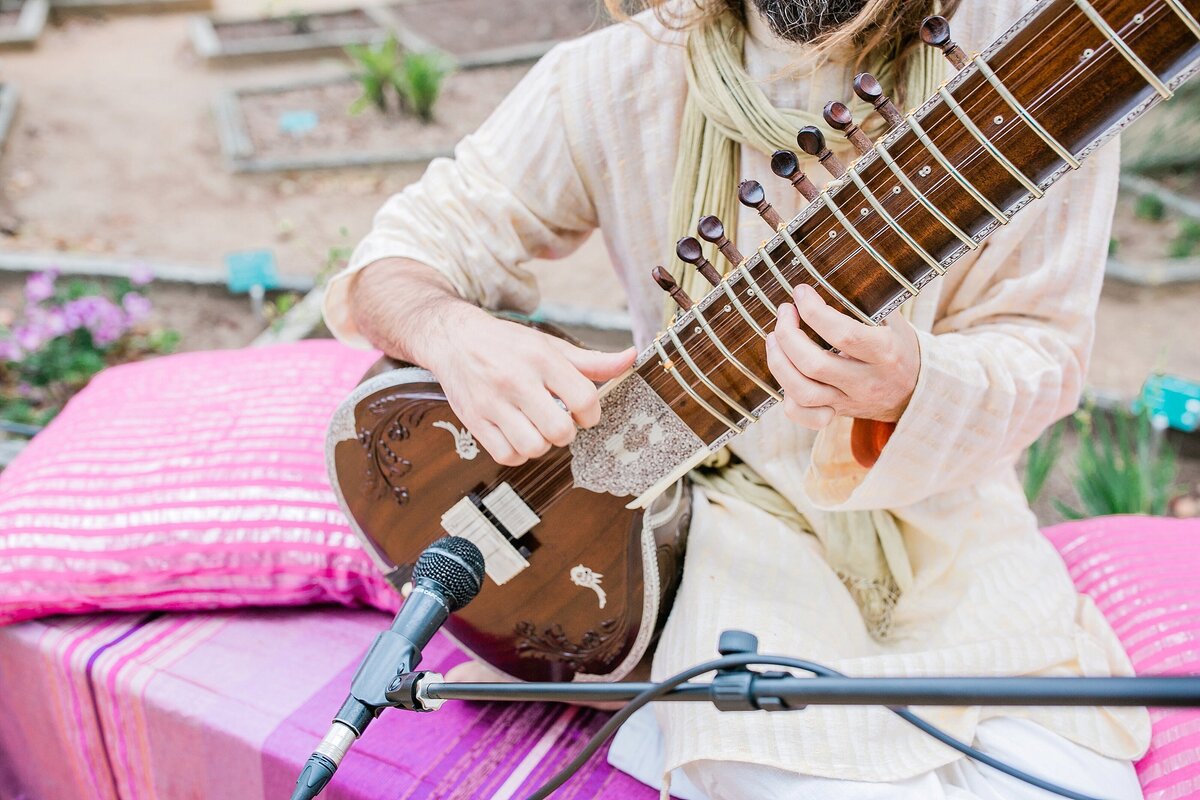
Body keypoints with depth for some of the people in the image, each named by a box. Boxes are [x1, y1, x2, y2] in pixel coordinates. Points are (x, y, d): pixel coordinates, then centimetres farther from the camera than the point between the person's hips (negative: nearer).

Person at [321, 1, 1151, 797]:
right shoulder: (619, 81, -9)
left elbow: (1040, 348, -7)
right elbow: (407, 246, -3)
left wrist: (907, 389, -31)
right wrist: (452, 331, -28)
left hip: (943, 518, 3)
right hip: (733, 505, -2)